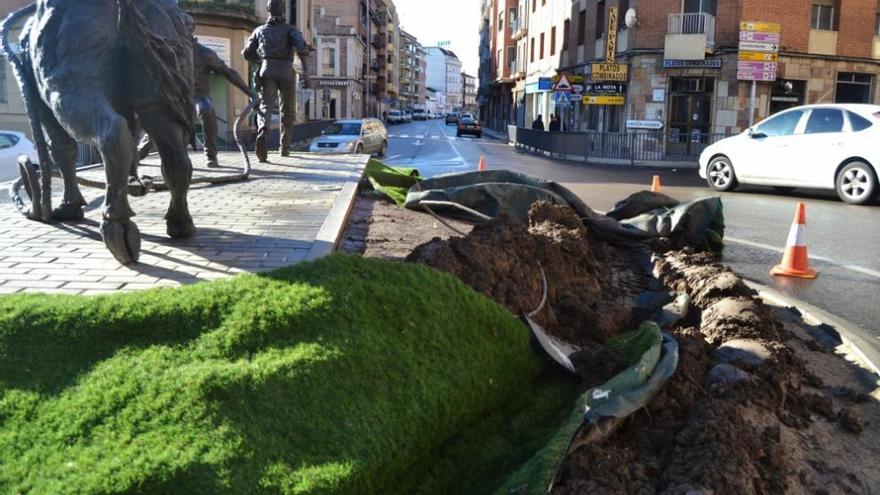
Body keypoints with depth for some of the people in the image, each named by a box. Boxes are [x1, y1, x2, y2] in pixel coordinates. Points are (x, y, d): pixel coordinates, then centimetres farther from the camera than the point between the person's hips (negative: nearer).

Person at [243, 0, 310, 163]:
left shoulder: (260, 30, 20)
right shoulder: (290, 29, 12)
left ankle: (262, 133, -47)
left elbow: (247, 54, 23)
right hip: (286, 72, 0)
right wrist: (305, 69, -18)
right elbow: (301, 46, -11)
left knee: (266, 107, -14)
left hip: (267, 72, 1)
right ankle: (285, 147, 23)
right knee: (288, 110, 18)